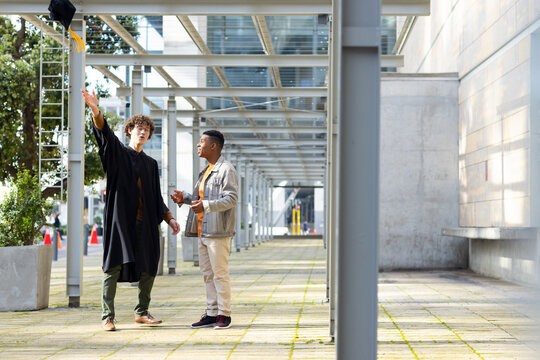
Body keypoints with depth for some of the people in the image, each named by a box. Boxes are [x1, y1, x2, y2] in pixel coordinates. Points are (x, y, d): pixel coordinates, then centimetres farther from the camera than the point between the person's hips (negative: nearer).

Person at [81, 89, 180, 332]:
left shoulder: (151, 164, 19)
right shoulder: (118, 154, 6)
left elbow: (157, 197, 19)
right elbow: (104, 134, -13)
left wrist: (169, 218, 6)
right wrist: (95, 110, -31)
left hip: (145, 223, 5)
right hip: (119, 219, -5)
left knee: (149, 268, 5)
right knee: (114, 266, -8)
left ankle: (141, 312, 19)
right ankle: (107, 316, -6)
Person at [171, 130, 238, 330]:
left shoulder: (226, 170, -9)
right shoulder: (206, 171, 21)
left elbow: (232, 199, -18)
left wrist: (206, 206, -28)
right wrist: (184, 198, 11)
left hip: (218, 231, -9)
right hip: (202, 230, 9)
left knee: (220, 272, -6)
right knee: (207, 273, 10)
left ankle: (224, 314, 0)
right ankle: (211, 313, 15)